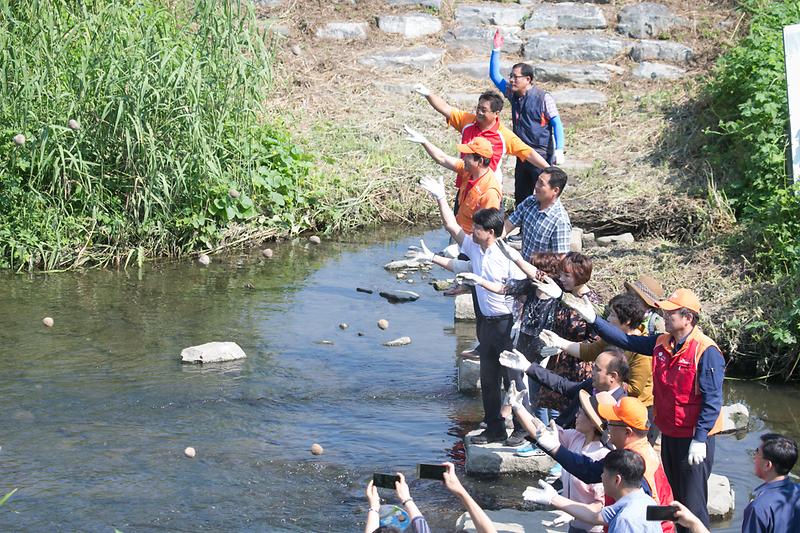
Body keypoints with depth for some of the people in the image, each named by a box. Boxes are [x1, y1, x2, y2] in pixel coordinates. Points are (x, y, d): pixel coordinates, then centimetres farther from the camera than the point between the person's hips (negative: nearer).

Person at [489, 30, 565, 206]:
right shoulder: (513, 94, 9)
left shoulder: (543, 98, -11)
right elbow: (495, 75, 17)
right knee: (520, 199, 9)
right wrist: (496, 50, 7)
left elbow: (556, 123, -11)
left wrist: (559, 150, -21)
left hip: (541, 156, -7)